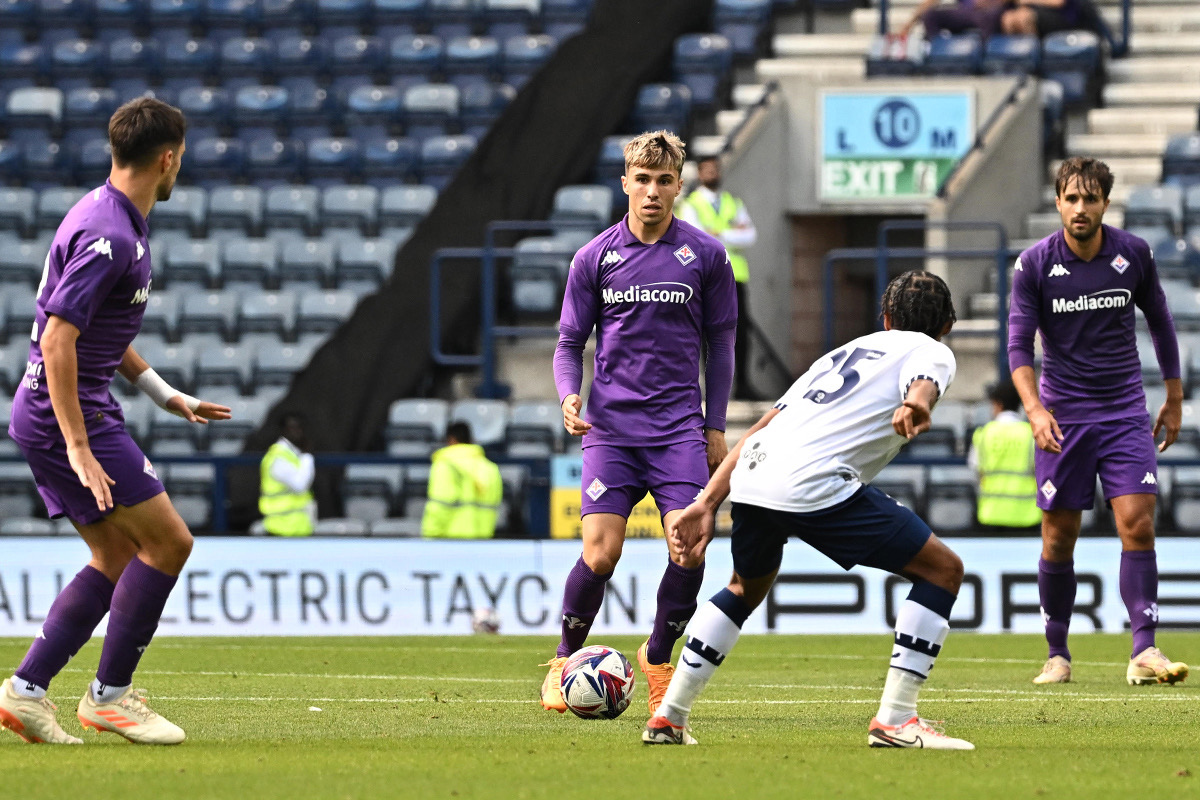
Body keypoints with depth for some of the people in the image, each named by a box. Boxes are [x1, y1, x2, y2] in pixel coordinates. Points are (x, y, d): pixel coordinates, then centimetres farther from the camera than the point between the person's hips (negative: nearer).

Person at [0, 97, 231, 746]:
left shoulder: (115, 220, 12)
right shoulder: (106, 235, -21)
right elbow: (57, 339, -25)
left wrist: (165, 394, 24)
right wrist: (79, 448, -27)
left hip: (58, 414, 10)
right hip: (67, 414, -10)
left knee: (118, 558, 10)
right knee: (167, 542, -6)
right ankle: (110, 693, 0)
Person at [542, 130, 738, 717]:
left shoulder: (705, 256, 4)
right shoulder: (595, 258, 3)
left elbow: (719, 344, 12)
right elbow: (570, 342, 10)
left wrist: (715, 426, 8)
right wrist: (569, 396, -10)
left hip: (679, 426, 1)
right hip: (611, 426, -1)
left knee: (690, 549, -13)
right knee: (600, 553, -13)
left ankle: (658, 657, 12)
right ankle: (565, 661, 10)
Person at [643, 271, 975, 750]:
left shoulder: (849, 351, 35)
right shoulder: (931, 351, 16)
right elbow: (922, 381, -12)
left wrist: (707, 504, 27)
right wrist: (916, 405, -35)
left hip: (750, 476, 7)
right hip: (816, 484, -7)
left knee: (747, 587, 35)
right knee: (942, 569, 4)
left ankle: (668, 718, 34)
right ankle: (895, 720, -3)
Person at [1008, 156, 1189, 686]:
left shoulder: (1134, 255, -2)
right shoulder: (1035, 265, -7)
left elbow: (1159, 321, 13)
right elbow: (1019, 344, -7)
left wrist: (1174, 398, 16)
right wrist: (1035, 410, -22)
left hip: (1125, 412, 1)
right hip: (1063, 417, -1)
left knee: (1137, 525, -12)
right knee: (1058, 538, 1)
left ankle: (1144, 652, -14)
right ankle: (1057, 654, 14)